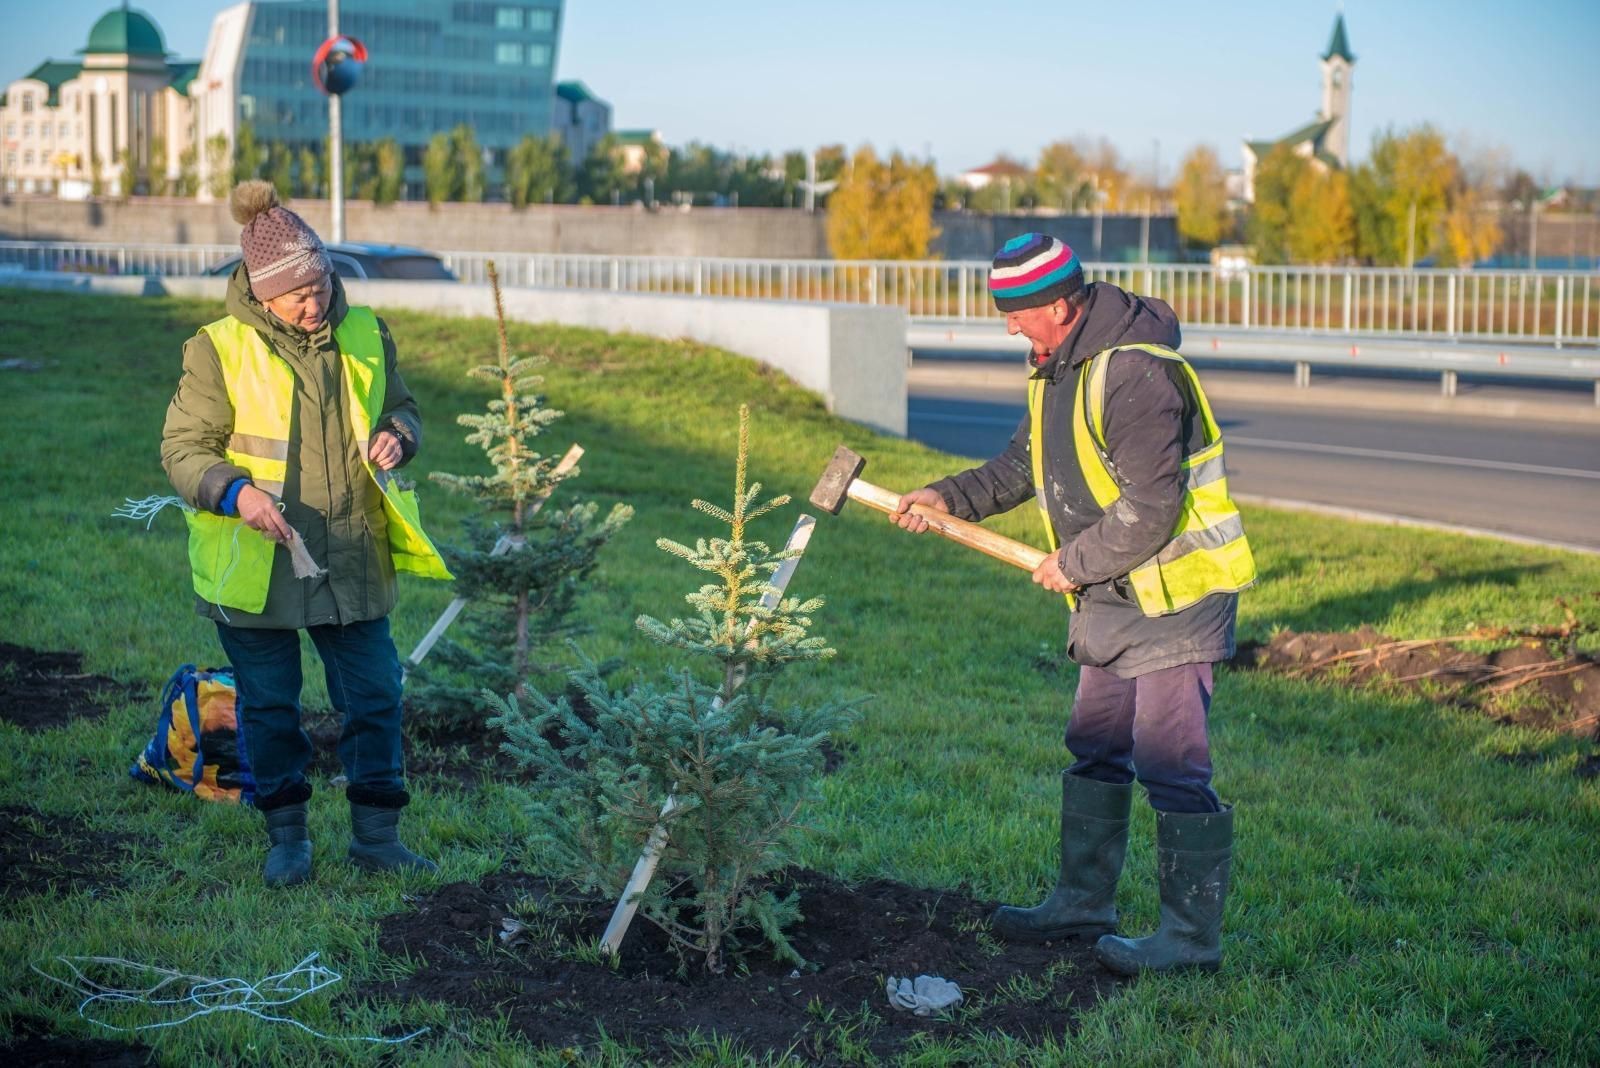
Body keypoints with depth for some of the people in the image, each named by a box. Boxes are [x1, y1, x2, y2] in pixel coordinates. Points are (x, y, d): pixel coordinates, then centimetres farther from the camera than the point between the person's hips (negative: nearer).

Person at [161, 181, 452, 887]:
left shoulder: (365, 335, 1)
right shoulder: (219, 350, -9)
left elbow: (402, 409, 16)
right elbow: (183, 449, -6)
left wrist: (397, 436, -8)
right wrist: (236, 492, -25)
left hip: (353, 559, 3)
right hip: (255, 563, -3)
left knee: (375, 697, 6)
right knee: (270, 706, 10)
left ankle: (376, 834, 21)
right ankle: (286, 836, 27)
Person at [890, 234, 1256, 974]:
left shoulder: (1135, 373, -24)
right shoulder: (1057, 370, 9)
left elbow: (1148, 512, -26)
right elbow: (1023, 466, 19)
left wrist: (1073, 564, -14)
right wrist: (950, 498, 6)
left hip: (1175, 593, -10)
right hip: (1114, 599, 10)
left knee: (1169, 763, -6)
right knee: (1095, 748, 17)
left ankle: (1192, 935, 3)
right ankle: (1082, 905, 30)